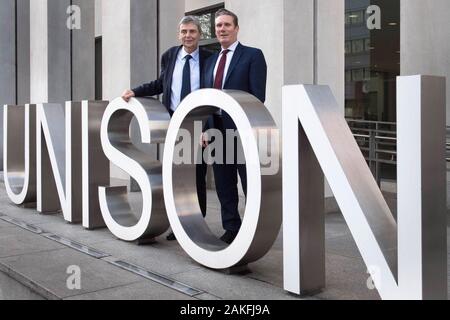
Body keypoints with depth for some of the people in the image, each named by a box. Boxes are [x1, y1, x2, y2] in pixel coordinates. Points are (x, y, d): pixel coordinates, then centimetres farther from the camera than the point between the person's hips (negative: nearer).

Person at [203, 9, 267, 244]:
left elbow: (258, 96, -9)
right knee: (224, 185, 11)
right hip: (217, 130, 6)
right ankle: (231, 229, 21)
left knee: (252, 185, 3)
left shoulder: (253, 55, -1)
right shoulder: (211, 60, 16)